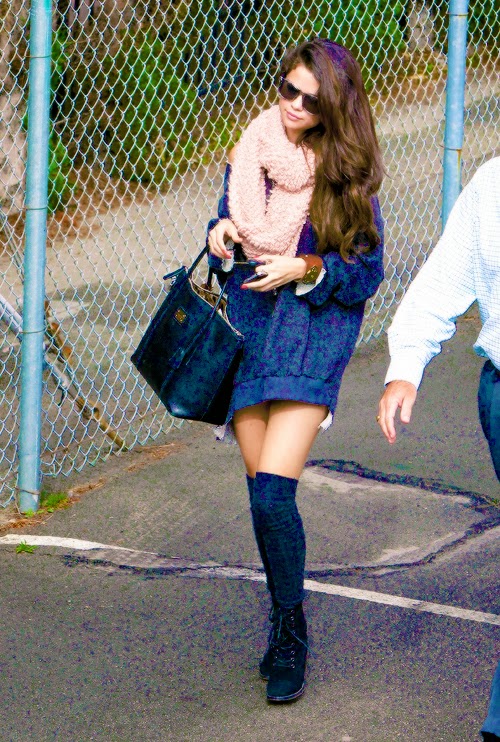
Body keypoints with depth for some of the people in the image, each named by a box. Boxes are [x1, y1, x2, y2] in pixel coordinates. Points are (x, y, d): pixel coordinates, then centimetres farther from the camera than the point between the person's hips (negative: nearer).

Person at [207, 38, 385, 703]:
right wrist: (221, 237, -5)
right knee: (261, 496, 6)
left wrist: (307, 269, -17)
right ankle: (286, 622, 24)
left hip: (312, 334, -4)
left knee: (273, 494, -15)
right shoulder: (249, 154, 5)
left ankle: (290, 642, 0)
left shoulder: (349, 174, -5)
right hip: (248, 326, 4)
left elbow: (367, 273, -2)